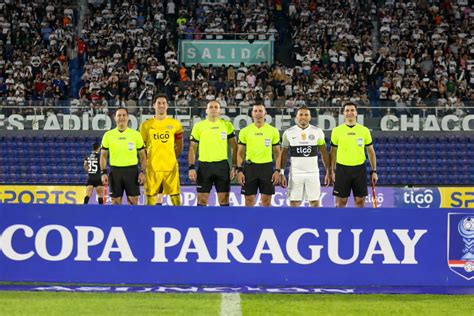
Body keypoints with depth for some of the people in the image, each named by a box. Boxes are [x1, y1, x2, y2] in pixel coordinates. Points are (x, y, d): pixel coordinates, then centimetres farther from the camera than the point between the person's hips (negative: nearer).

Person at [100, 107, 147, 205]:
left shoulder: (136, 134, 3)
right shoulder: (108, 135, 4)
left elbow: (142, 156, 6)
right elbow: (103, 156, 8)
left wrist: (143, 172, -4)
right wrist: (103, 173, -2)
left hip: (132, 170, -1)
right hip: (115, 171, 1)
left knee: (133, 201, -2)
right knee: (116, 201, 3)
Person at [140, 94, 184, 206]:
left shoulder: (175, 124, 6)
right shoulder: (146, 125, 4)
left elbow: (179, 146, 15)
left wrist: (171, 157, 8)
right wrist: (146, 160, 4)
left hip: (171, 167, 0)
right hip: (152, 167, 0)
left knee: (175, 196, 0)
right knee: (150, 197, 1)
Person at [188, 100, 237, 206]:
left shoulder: (227, 125, 5)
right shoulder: (198, 126, 4)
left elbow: (234, 147, 8)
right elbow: (192, 148, 5)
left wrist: (234, 167, 0)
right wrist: (191, 167, -4)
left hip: (222, 166, 0)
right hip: (204, 166, 0)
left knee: (224, 200, 2)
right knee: (202, 200, 1)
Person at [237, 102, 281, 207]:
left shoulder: (273, 131, 4)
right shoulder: (245, 131, 3)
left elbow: (277, 153, 8)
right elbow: (240, 153, 6)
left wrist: (277, 171, -2)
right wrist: (239, 170, -3)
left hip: (267, 167, 0)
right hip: (250, 167, 0)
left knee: (266, 200, 2)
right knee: (249, 200, 2)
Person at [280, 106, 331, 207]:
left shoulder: (317, 132, 2)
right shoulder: (288, 133, 1)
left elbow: (324, 152, 7)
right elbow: (284, 154, 8)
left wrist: (328, 172, 3)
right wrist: (281, 173, 3)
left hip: (313, 173, 0)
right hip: (295, 173, 0)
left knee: (315, 202, -1)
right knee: (294, 203, -1)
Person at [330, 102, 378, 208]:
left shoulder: (364, 130, 4)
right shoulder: (337, 131, 3)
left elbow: (371, 151, 10)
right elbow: (333, 152, 7)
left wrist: (374, 171, 4)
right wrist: (332, 171, 0)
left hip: (359, 169, 1)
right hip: (342, 169, -1)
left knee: (360, 201, 2)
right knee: (341, 201, 0)